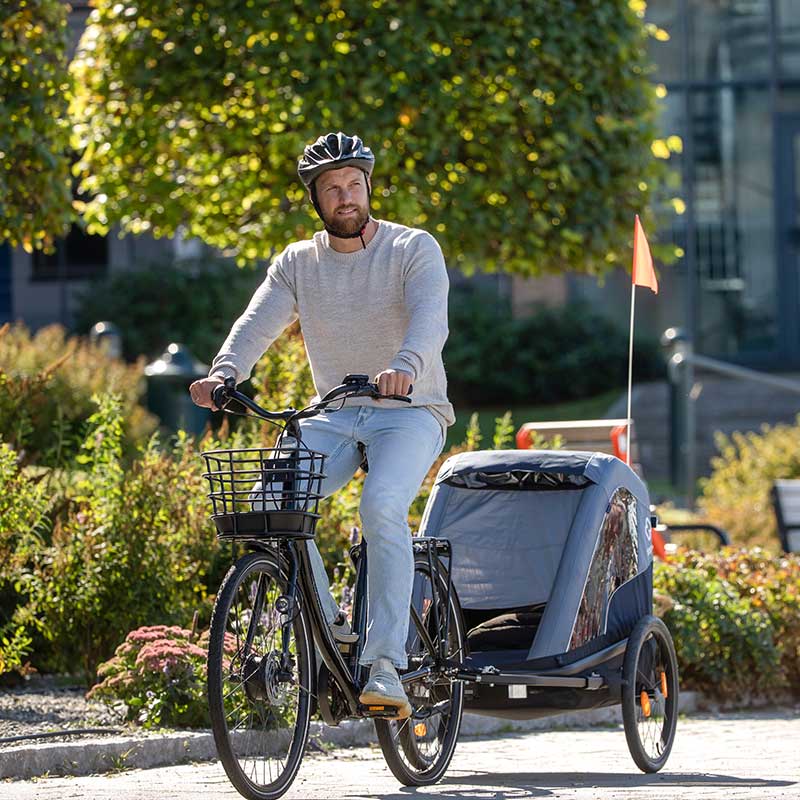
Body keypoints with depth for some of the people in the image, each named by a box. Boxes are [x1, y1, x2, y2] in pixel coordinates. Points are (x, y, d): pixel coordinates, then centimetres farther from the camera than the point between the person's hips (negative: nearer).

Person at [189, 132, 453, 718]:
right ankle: (326, 627, -8)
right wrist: (225, 374, -30)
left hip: (409, 411, -4)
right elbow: (258, 323, -9)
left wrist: (406, 366, -46)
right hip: (335, 414, 4)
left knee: (382, 505, -33)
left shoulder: (413, 249, -6)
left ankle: (386, 665, -33)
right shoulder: (298, 263, 6)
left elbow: (431, 318, -24)